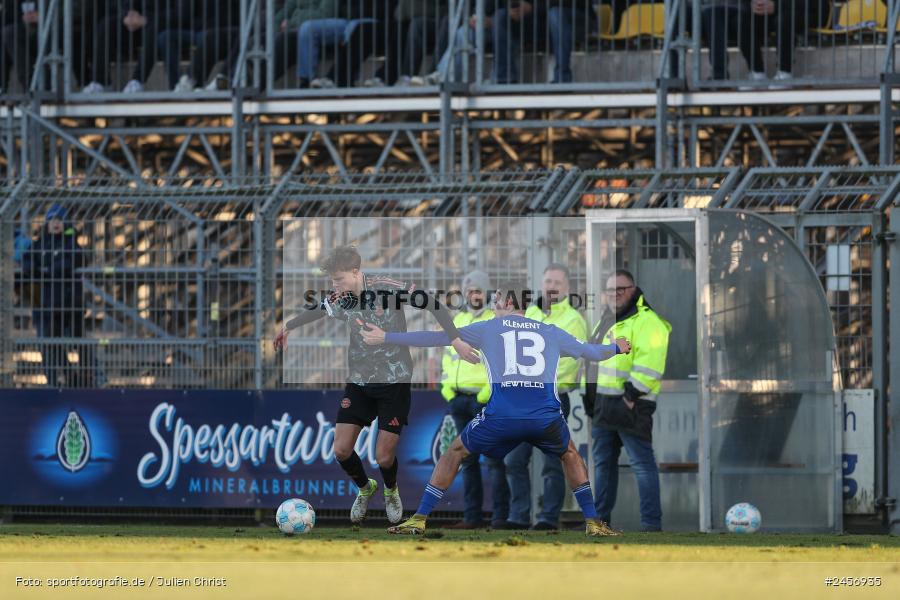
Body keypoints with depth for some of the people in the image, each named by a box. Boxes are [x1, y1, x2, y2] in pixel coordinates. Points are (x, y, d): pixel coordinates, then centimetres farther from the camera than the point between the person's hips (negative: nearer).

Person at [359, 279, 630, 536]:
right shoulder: (551, 333, 21)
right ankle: (593, 523, 21)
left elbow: (436, 338, 15)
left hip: (501, 416, -2)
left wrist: (387, 337, 21)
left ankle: (418, 520, 16)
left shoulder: (488, 328, 15)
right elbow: (590, 351, 35)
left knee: (455, 452, 21)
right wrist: (616, 348, 58)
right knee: (570, 455, 31)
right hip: (545, 416, 2)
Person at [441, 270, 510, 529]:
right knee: (468, 460, 9)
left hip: (484, 400, -7)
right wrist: (446, 384, 10)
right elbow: (449, 355, 25)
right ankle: (472, 516, 13)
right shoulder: (458, 321, 17)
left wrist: (491, 389, -18)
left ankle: (500, 515, -7)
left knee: (493, 459, -7)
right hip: (459, 399, 7)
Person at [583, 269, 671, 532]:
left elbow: (649, 363, -19)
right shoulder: (606, 321, 20)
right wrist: (589, 394, 21)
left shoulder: (646, 322, -10)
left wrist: (633, 394, -21)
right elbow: (592, 358, 28)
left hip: (630, 404, -10)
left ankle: (651, 521, -11)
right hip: (603, 405, 10)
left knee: (642, 463, -9)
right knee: (603, 463, 14)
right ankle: (600, 518, 21)